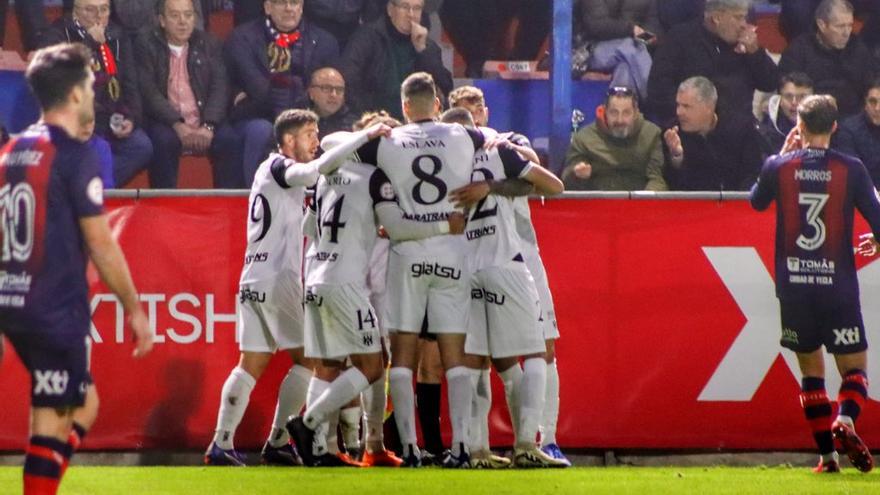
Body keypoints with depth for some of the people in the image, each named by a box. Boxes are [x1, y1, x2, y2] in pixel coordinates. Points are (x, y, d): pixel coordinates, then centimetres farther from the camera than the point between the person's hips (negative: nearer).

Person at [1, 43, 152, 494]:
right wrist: (134, 308, -5)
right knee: (51, 424, -5)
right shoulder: (74, 155, -12)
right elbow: (100, 242, -13)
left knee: (83, 406, 20)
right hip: (58, 311, -8)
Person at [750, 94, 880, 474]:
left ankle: (826, 454, 6)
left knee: (811, 368, 13)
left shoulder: (779, 167, -2)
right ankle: (845, 420, -23)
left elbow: (757, 202, 18)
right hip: (838, 285, -2)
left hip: (793, 286, 2)